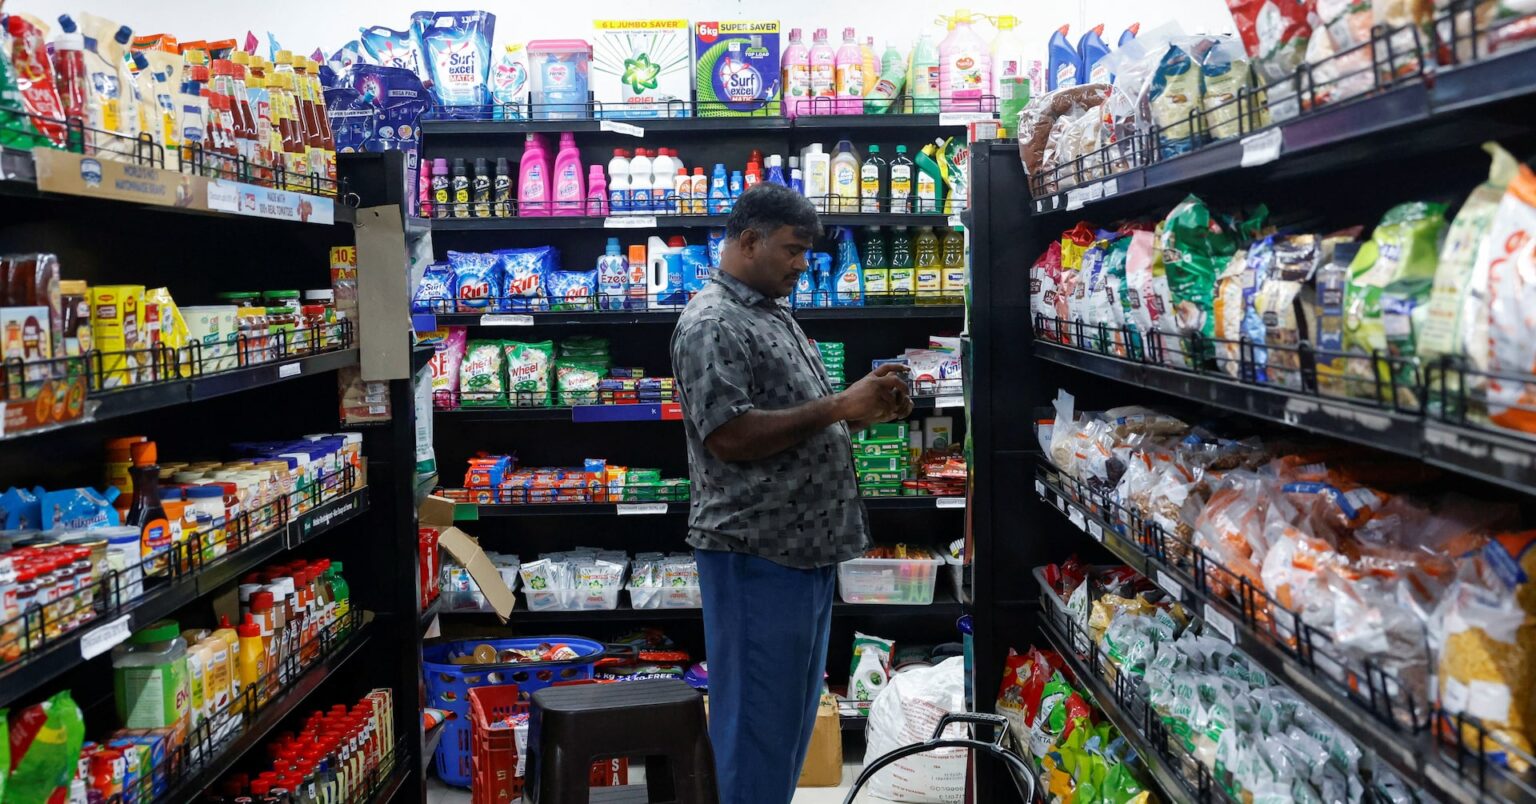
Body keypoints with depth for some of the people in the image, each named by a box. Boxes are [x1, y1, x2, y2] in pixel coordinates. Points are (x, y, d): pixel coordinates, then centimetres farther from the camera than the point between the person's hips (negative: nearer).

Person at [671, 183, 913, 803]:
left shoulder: (774, 315, 17)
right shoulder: (713, 324, -14)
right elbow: (729, 435, -23)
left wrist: (866, 409, 5)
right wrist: (840, 408, -20)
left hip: (807, 548, 10)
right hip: (757, 555, -10)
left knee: (794, 710, 18)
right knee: (759, 720, 0)